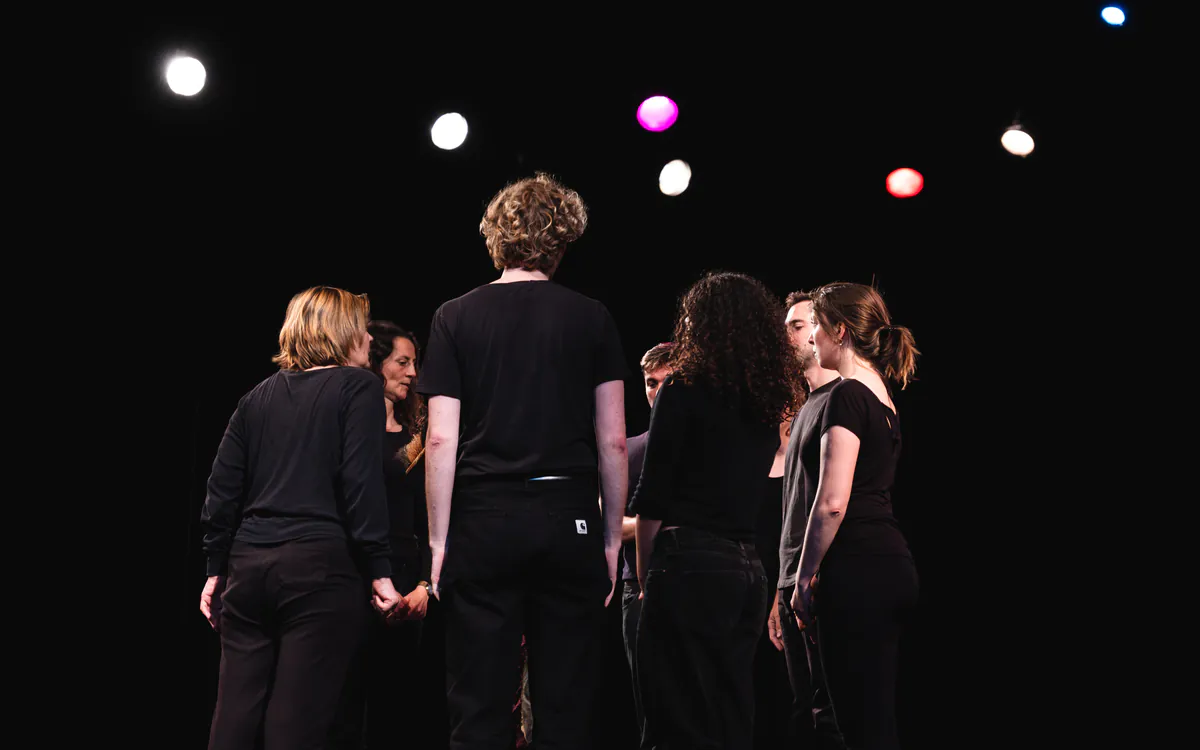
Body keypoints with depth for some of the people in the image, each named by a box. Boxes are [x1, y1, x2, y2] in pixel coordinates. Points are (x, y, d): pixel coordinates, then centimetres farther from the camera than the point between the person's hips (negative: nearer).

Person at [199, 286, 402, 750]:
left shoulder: (259, 396, 17)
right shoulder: (358, 386, 1)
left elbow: (223, 489, 14)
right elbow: (362, 483, -9)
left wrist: (216, 569, 19)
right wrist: (379, 571, -8)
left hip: (249, 566, 5)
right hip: (320, 566, -5)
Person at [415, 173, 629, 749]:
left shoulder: (455, 318, 3)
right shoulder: (592, 319, 4)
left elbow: (441, 440, -2)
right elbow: (613, 441, 2)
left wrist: (439, 540, 2)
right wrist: (611, 539, 9)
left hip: (484, 523, 0)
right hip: (571, 520, 1)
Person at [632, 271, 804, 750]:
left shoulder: (684, 392, -5)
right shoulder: (766, 404, 14)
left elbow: (652, 501, -8)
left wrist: (646, 576, 2)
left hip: (691, 566, -7)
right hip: (747, 568, 7)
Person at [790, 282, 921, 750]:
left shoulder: (847, 395, -11)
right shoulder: (883, 399, 18)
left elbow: (832, 501, -19)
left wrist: (805, 576, -10)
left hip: (856, 571, -9)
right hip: (893, 566, 9)